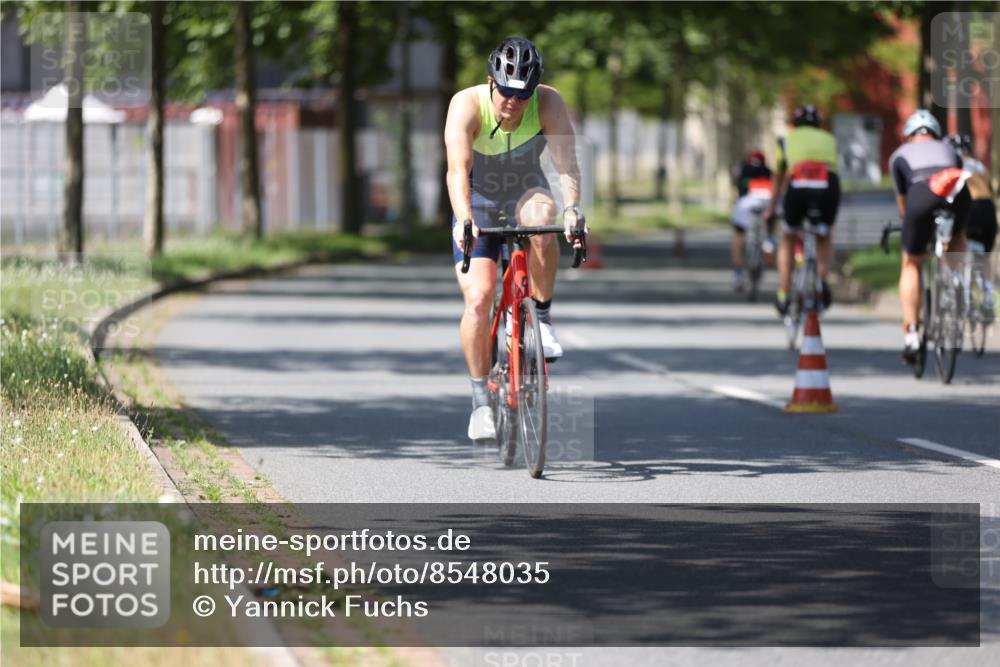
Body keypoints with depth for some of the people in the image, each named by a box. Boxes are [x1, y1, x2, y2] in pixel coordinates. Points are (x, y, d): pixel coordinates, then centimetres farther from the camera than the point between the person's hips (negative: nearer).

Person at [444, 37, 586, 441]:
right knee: (478, 299, -16)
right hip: (478, 200, -1)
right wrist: (464, 221, -54)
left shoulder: (548, 103, -23)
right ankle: (480, 400, -1)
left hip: (526, 192, 1)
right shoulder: (467, 105, -27)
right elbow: (458, 169, -38)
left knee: (540, 216, -37)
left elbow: (566, 163, -33)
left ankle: (542, 317, -18)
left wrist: (571, 210, -51)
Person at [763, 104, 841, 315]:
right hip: (828, 187, 1)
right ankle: (822, 279, 3)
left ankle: (783, 295, 18)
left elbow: (778, 180, 40)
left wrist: (770, 210, 53)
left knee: (788, 238, 25)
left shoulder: (787, 141, 30)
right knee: (825, 237, 28)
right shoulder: (829, 139, 32)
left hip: (798, 187, -1)